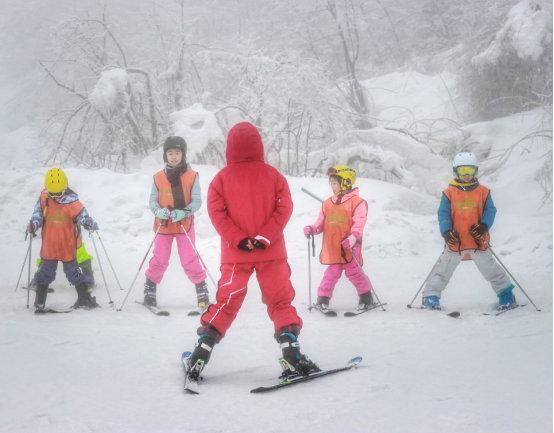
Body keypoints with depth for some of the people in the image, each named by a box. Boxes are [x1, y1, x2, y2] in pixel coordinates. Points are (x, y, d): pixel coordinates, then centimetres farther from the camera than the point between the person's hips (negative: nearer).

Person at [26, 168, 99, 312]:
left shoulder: (71, 201, -13)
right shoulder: (44, 198, -4)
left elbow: (82, 215, -12)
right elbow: (38, 213, 4)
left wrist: (89, 223, -33)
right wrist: (33, 224, -14)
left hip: (68, 245, -2)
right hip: (49, 244, 2)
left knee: (73, 271, 5)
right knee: (45, 271, 10)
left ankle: (85, 298, 17)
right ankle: (39, 303, 18)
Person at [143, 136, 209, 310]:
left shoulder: (191, 176, -3)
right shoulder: (158, 177, 2)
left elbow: (197, 201, -5)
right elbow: (153, 200, 4)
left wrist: (184, 212, -21)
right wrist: (158, 211, -18)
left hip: (184, 224, -1)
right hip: (163, 225, 2)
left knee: (189, 260, -4)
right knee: (160, 260, 3)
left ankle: (202, 290, 9)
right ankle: (149, 289, 20)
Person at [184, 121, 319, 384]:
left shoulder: (222, 177, -1)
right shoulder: (272, 175, 0)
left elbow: (216, 212, -7)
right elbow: (284, 208, -7)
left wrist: (239, 239, -10)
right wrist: (264, 237, -12)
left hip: (235, 253, 1)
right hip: (271, 252, -1)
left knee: (226, 302, 8)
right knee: (280, 301, 8)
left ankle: (200, 355, 4)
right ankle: (292, 355, 0)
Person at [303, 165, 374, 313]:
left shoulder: (357, 202, -4)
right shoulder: (327, 203, 14)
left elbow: (358, 224, -13)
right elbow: (321, 223, 16)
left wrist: (353, 238, -28)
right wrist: (312, 229, -3)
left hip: (349, 247, -4)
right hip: (332, 247, 4)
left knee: (354, 272, 3)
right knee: (332, 272, 6)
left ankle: (366, 297, 19)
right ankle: (323, 298, 12)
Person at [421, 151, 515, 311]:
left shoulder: (483, 192, 5)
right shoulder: (449, 193, 1)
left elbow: (490, 211, 1)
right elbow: (443, 214, -3)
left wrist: (483, 226, -18)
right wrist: (447, 232, -17)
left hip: (478, 241, 0)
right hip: (455, 241, 0)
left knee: (490, 269, 5)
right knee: (443, 269, 6)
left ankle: (506, 294, 16)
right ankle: (431, 296, 14)